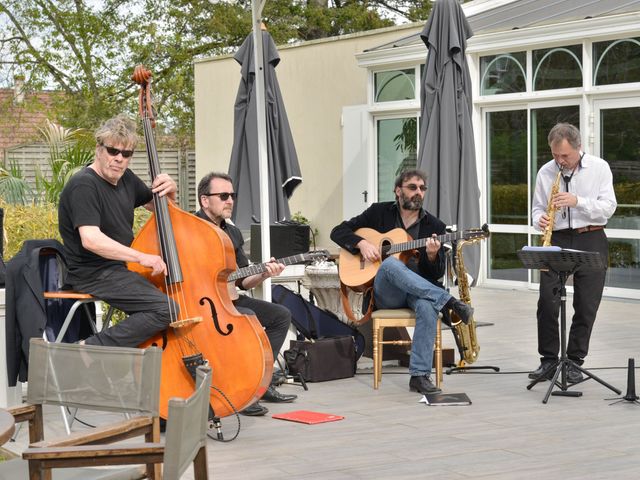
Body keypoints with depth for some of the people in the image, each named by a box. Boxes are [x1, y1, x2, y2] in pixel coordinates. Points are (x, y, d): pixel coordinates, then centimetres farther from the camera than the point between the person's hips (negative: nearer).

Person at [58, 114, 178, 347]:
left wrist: (169, 190, 2)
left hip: (119, 270, 10)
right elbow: (91, 239, -29)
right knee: (167, 309, -22)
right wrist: (140, 257, -34)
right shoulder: (84, 185, -16)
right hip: (93, 275, -10)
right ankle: (90, 348, -20)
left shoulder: (125, 179, 11)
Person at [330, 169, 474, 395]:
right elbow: (338, 231, 10)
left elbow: (437, 274, 6)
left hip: (418, 290, 1)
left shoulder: (435, 226, 9)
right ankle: (450, 302, -39)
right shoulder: (379, 212, 10)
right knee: (391, 263, -36)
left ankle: (420, 375, -34)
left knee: (427, 306, -37)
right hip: (384, 293, 0)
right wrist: (361, 243, -9)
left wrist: (432, 255, -17)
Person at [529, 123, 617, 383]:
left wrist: (577, 201, -20)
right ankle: (548, 360, 5)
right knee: (547, 301, -6)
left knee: (586, 306, 1)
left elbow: (608, 206, -7)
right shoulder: (545, 172, 6)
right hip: (556, 240, 2)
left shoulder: (599, 168, -1)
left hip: (590, 240, -2)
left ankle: (575, 361, 11)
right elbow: (537, 208, 13)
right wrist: (540, 219, -11)